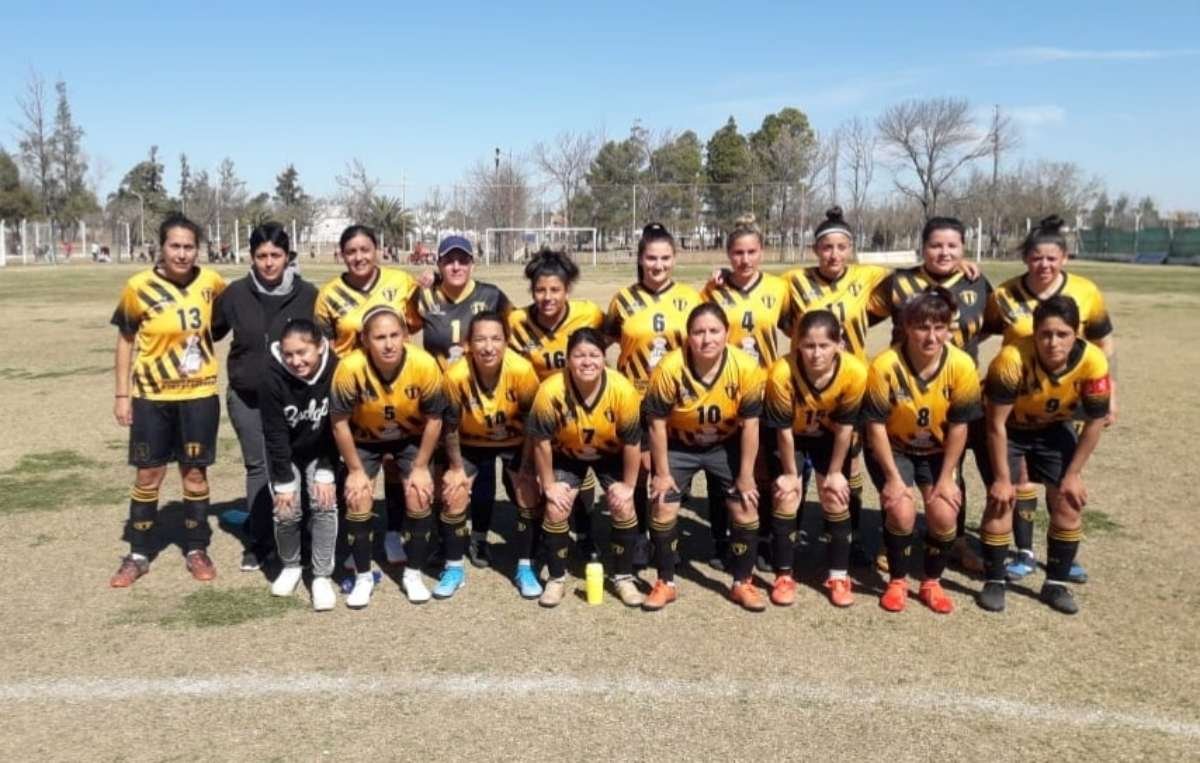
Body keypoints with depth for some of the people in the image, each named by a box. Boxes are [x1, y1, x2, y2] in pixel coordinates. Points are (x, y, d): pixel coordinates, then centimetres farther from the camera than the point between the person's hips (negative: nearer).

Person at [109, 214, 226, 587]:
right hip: (151, 396, -1)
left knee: (195, 473, 8)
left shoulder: (211, 281, -6)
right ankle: (138, 555, 21)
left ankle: (197, 550, 22)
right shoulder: (139, 287, -10)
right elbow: (125, 340, 0)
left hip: (199, 395, 1)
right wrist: (122, 394, -1)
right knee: (148, 475, 6)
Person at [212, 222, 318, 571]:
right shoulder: (236, 293, -2)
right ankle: (258, 541, 21)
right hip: (246, 398, 2)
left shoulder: (307, 294, -7)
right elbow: (211, 331, 11)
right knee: (257, 467, 10)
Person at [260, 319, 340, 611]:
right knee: (286, 511, -8)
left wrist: (326, 473, -17)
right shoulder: (272, 377, -29)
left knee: (324, 504, -13)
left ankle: (322, 576, 0)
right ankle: (290, 566, 19)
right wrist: (284, 482, -17)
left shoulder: (336, 370, -26)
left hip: (321, 452, 0)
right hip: (285, 453, 0)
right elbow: (275, 433, -20)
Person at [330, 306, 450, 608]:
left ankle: (413, 574, 12)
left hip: (411, 437, 0)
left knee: (419, 497, -8)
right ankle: (363, 577, 11)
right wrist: (355, 470, -12)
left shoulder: (425, 365, -33)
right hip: (364, 438, 0)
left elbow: (434, 418, -16)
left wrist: (420, 467, -11)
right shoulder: (350, 368, -34)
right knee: (358, 500, -10)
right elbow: (339, 422, -19)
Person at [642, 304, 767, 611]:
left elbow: (750, 424, -15)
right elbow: (657, 423, -17)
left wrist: (746, 476, -10)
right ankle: (665, 583, 14)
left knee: (746, 508, -3)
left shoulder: (746, 368, -26)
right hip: (678, 445, -1)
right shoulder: (669, 368, -29)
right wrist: (662, 473, -12)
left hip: (726, 445, 1)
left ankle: (742, 583, 16)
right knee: (663, 508, -5)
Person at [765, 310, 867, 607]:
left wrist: (834, 472, -9)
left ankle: (839, 575, 12)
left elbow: (845, 427, -17)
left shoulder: (855, 372, -32)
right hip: (792, 436, -1)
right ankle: (784, 576, 6)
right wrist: (790, 472, -13)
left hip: (829, 436, 1)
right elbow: (783, 429, -23)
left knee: (836, 498, -2)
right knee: (787, 498, -8)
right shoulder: (782, 373, -37)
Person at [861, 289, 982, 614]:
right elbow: (876, 426, -19)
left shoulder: (962, 365, -22)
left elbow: (958, 426, -12)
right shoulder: (884, 365, -28)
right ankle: (897, 581, 7)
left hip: (937, 450, 2)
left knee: (943, 514, -13)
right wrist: (893, 477, -18)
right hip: (892, 448, -2)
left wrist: (946, 478, -11)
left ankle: (932, 582, 13)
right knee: (902, 511, -19)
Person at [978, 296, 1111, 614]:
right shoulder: (1012, 359, -37)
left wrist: (1073, 475, -9)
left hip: (1055, 429, 3)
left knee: (1069, 502, -1)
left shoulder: (1093, 362, -28)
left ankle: (1056, 584, 15)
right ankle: (994, 581, 5)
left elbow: (1094, 423, -12)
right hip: (1009, 428, -3)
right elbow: (996, 424, -26)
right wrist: (1002, 478, -21)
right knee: (1001, 500, -11)